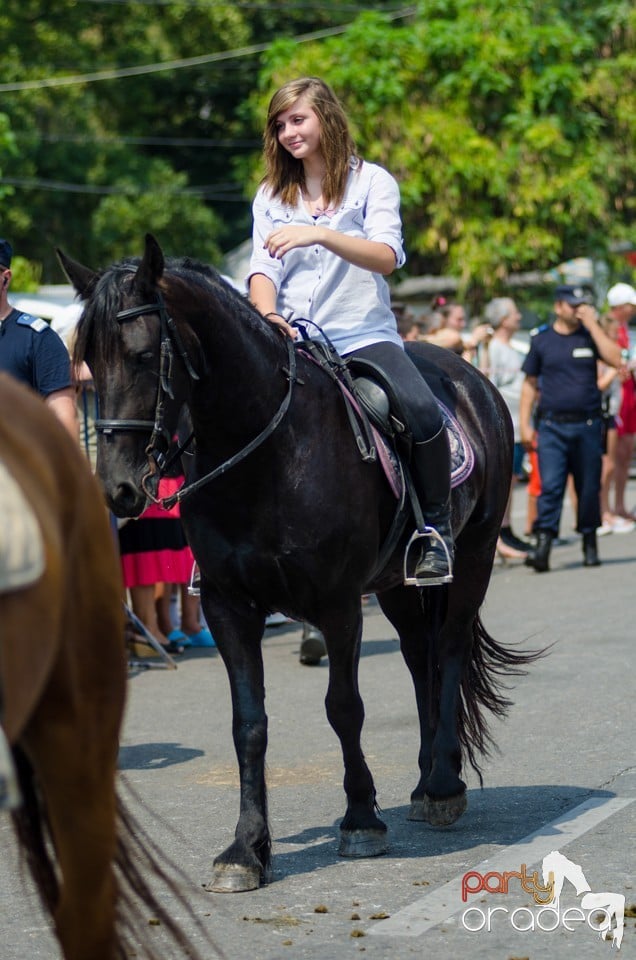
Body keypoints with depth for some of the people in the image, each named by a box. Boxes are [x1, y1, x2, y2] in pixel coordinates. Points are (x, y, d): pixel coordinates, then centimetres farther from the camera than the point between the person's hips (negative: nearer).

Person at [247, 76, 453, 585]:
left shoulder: (372, 181, 3)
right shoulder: (271, 196, 14)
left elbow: (387, 256, -12)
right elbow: (263, 271, 4)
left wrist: (320, 234, -27)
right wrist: (267, 315, -18)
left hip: (364, 334, -3)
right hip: (293, 339, 3)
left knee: (422, 410, -29)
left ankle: (437, 529, -13)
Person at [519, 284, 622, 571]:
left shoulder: (590, 335, 8)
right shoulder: (541, 339, 6)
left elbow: (615, 359, -10)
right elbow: (530, 383, 9)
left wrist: (592, 324, -9)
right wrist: (525, 424, 2)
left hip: (587, 424, 2)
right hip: (552, 426, -1)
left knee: (589, 488, 7)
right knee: (550, 486, -11)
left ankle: (589, 543, 20)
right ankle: (543, 547, -16)